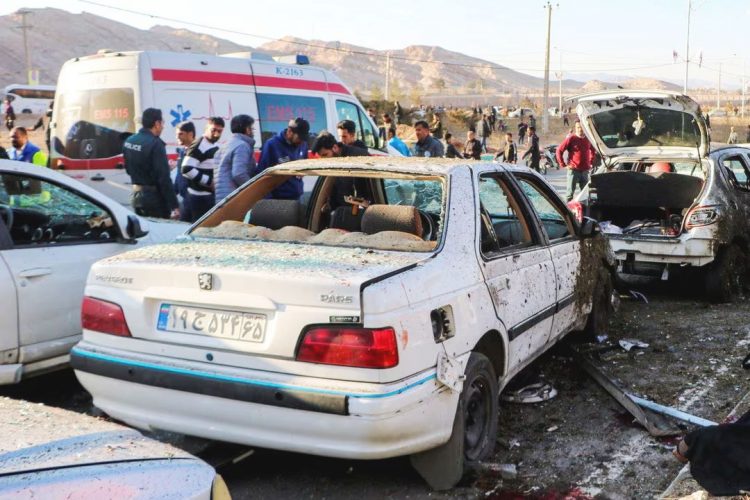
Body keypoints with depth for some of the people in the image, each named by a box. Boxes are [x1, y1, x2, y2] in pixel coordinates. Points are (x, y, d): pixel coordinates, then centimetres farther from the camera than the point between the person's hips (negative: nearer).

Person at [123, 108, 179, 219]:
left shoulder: (129, 141, 7)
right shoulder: (155, 144, -19)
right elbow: (164, 178, -21)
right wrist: (174, 205, -19)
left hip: (135, 195, 8)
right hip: (154, 197, -8)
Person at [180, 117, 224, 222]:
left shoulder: (216, 146, 13)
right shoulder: (198, 146, -16)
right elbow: (186, 169, -24)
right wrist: (209, 181, -19)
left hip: (212, 194, 9)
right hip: (200, 196, -9)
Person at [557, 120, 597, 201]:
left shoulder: (588, 139, 8)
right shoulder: (571, 139, -6)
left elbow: (593, 151, 26)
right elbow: (559, 151, -7)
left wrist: (591, 163, 15)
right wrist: (563, 165, -8)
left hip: (585, 170, 5)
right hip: (573, 170, -5)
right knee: (570, 192, -4)